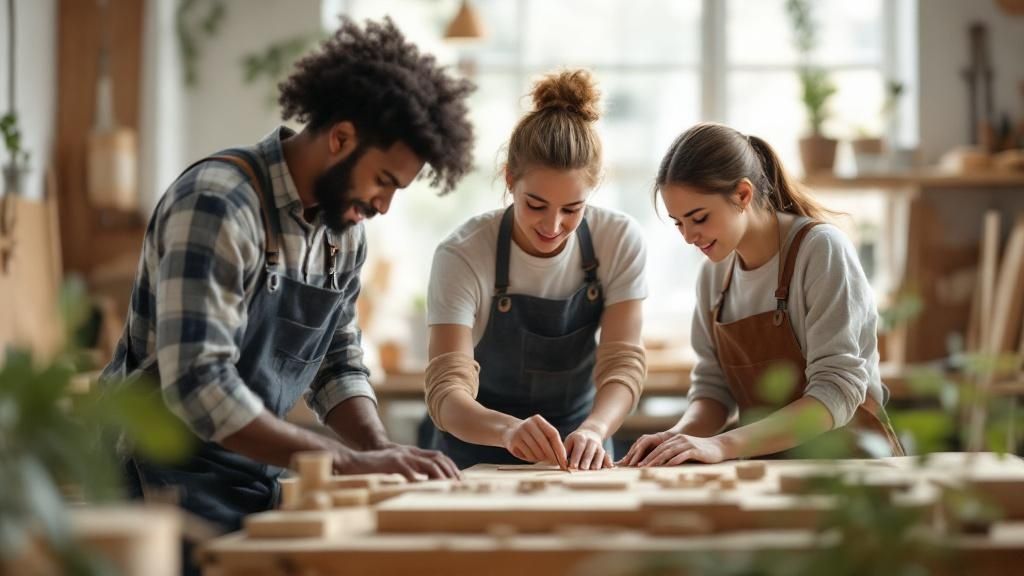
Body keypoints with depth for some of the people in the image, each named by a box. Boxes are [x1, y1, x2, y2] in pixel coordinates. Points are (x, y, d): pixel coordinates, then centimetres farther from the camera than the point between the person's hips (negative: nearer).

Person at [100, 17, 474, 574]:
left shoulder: (346, 227, 4)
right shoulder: (217, 204, -21)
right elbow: (198, 386, -28)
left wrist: (383, 449, -7)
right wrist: (349, 461, -28)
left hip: (254, 476, 7)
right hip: (165, 477, -7)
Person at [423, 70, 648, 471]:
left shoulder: (620, 241, -11)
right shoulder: (463, 255, -19)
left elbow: (624, 362, -15)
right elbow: (446, 391, -26)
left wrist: (594, 429, -35)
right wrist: (509, 429, -46)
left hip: (576, 452, 2)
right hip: (478, 456, -2)